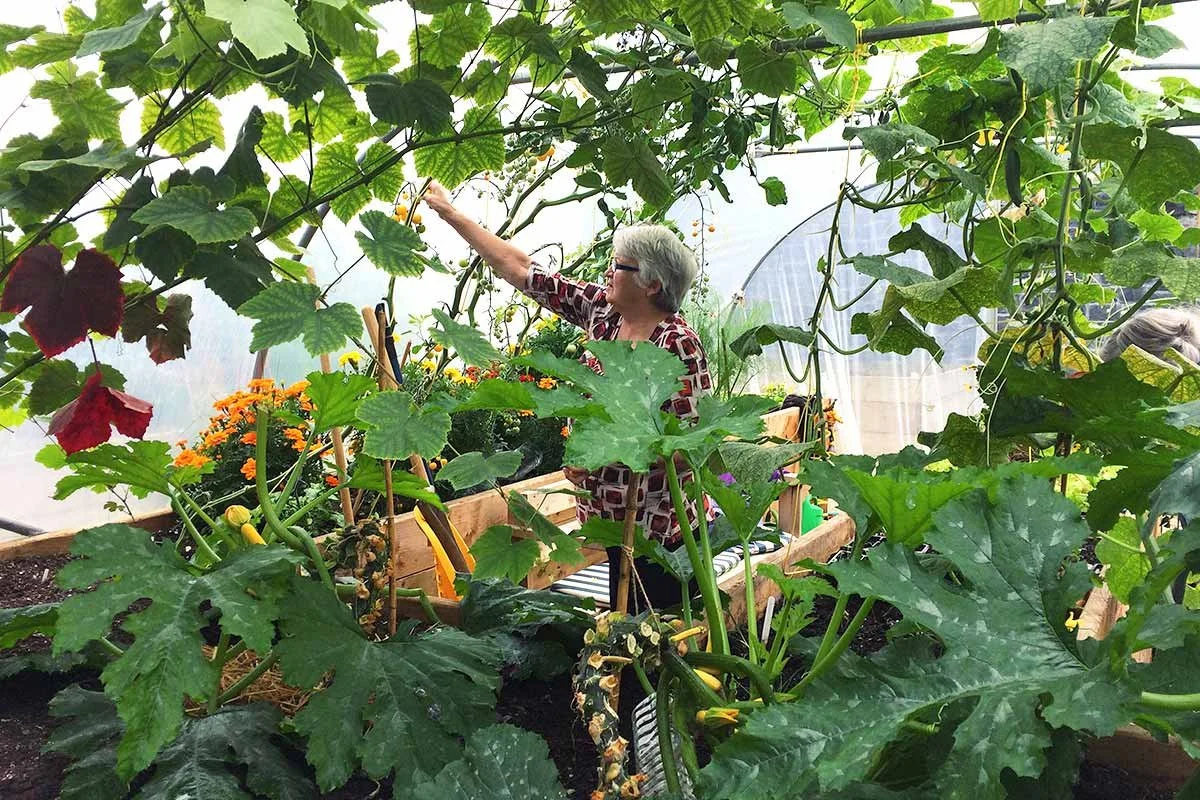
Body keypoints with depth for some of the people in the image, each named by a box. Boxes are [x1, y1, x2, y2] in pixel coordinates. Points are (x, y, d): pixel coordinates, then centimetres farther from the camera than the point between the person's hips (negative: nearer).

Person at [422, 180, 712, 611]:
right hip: (617, 519, 7)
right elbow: (522, 270, 6)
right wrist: (450, 213, 9)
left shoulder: (677, 344, -18)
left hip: (660, 530, -7)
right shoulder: (602, 311, 2)